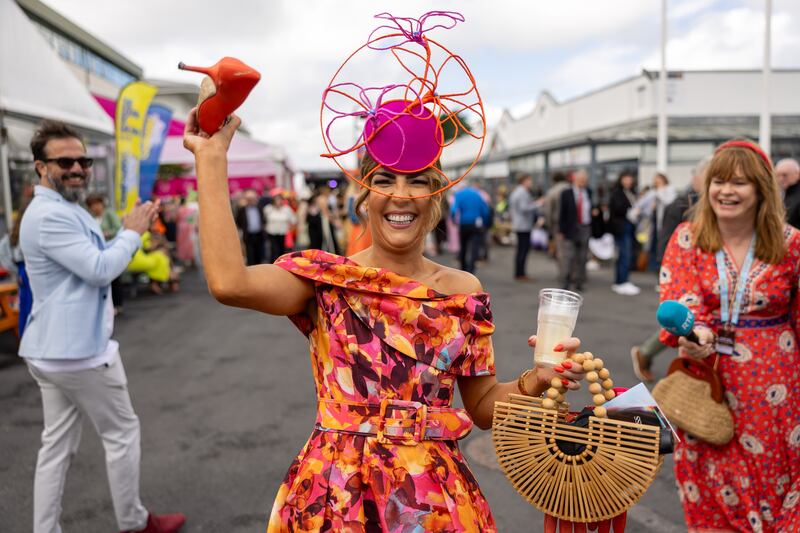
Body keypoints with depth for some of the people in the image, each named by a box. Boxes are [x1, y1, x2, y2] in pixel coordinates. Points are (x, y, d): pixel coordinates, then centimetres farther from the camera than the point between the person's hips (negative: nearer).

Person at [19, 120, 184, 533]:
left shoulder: (67, 210, 16)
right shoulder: (50, 215, -19)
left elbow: (94, 261, 21)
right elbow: (100, 268, -23)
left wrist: (127, 231, 6)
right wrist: (133, 233, -10)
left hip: (53, 348, 10)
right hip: (78, 349, -10)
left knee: (56, 444, 12)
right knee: (122, 432, 6)